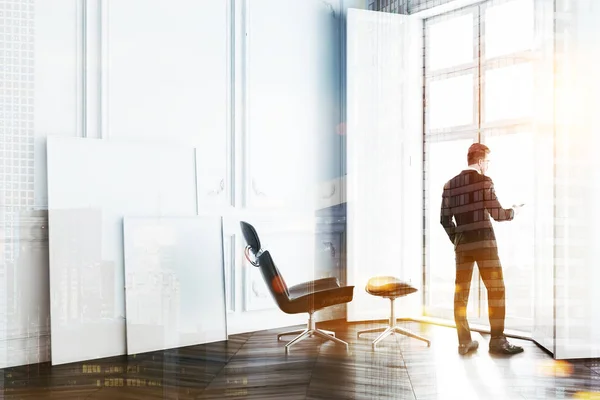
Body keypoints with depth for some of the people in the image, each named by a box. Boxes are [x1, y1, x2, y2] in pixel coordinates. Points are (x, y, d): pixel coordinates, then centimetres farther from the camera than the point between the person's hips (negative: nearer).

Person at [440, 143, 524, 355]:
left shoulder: (450, 185, 8)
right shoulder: (484, 181, -6)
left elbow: (445, 219, 7)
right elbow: (497, 214, -8)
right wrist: (513, 211, 13)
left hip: (462, 244, 5)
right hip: (484, 242, -5)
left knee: (461, 293, 7)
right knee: (496, 290, 3)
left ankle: (464, 342, 11)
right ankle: (497, 341, 4)